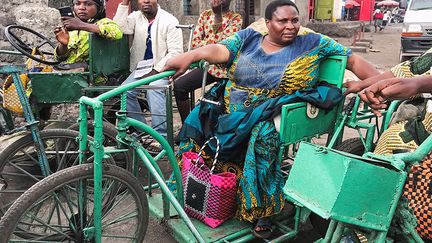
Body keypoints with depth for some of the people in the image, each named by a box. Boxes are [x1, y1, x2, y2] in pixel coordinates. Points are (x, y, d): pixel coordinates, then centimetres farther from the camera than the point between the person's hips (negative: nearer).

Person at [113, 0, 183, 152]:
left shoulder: (169, 21, -2)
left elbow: (175, 52, -10)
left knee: (153, 89, -34)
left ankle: (160, 136, -27)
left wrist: (155, 70, -18)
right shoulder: (136, 17, 12)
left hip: (161, 67, -5)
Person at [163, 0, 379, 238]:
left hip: (272, 118, -4)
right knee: (198, 119, -8)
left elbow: (354, 60, 2)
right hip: (230, 110, 4)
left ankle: (261, 212, -14)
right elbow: (220, 50, -9)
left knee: (263, 134, -32)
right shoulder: (248, 37, 7)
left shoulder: (312, 43, 2)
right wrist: (188, 57, -26)